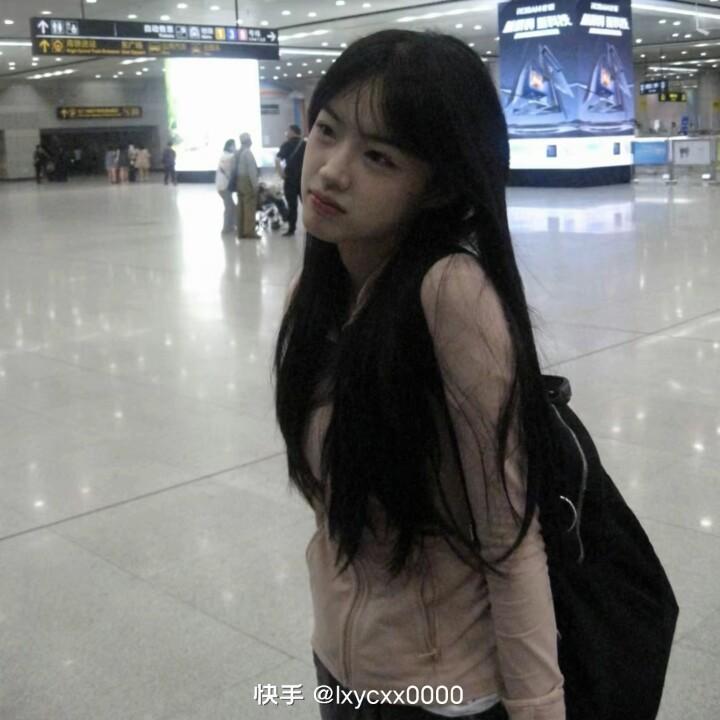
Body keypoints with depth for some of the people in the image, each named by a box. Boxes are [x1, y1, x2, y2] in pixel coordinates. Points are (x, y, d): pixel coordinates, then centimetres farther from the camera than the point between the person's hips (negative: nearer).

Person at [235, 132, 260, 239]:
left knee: (241, 207, 10)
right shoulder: (247, 152, -13)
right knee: (250, 207, -4)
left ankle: (241, 232, 13)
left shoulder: (238, 153, 11)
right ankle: (249, 232, -4)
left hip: (239, 181, 8)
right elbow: (252, 170, -17)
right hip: (247, 181, -8)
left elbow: (236, 169, 9)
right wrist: (255, 185, -15)